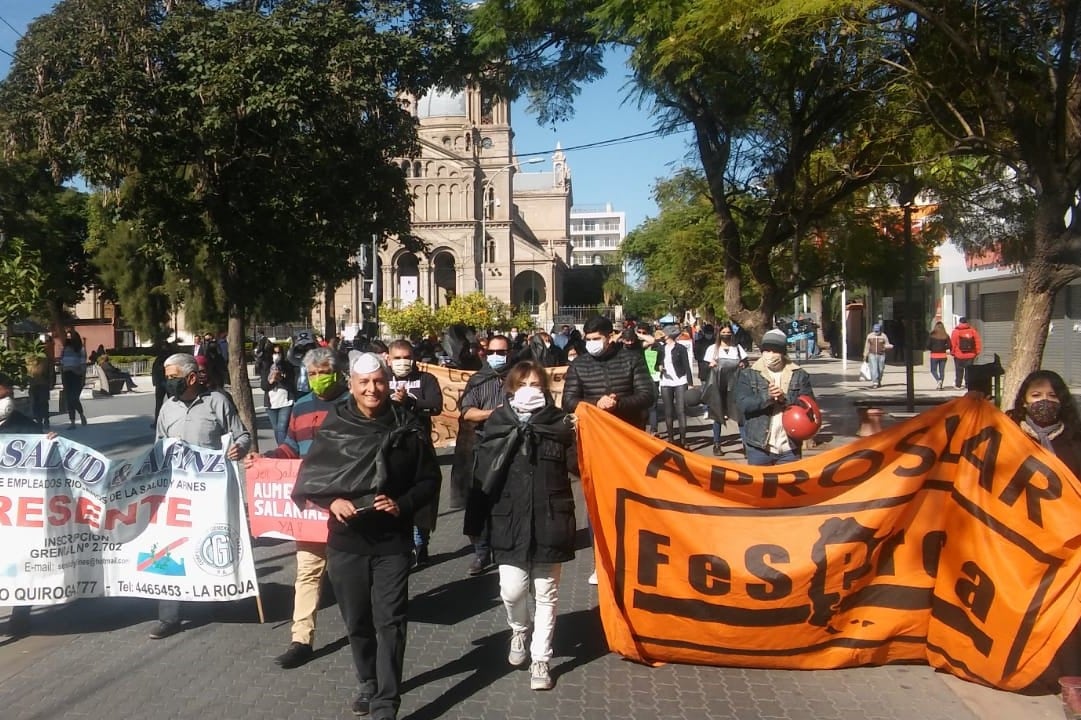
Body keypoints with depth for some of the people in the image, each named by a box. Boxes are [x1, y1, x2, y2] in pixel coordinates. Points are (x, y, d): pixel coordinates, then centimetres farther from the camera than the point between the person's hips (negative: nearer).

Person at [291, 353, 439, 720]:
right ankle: (368, 684, 38)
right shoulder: (333, 425, -4)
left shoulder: (407, 426, -5)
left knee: (390, 621, -2)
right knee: (357, 620, 16)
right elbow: (309, 476, 2)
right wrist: (332, 501, -16)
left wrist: (404, 504, -16)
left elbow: (429, 478, 1)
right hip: (346, 539, 2)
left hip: (393, 540, -2)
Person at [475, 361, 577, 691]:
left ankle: (540, 660, 25)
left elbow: (576, 465, -5)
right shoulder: (498, 423, -1)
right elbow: (485, 470, -6)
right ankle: (519, 631, 32)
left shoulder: (559, 422, -1)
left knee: (546, 591, 9)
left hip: (549, 518, 0)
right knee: (512, 589, -3)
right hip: (511, 518, 0)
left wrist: (575, 439, -15)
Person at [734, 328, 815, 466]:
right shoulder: (748, 375, 2)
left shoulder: (800, 375, 5)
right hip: (758, 447, -1)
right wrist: (766, 396, -23)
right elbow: (743, 404, -9)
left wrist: (785, 399, -18)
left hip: (790, 447, 1)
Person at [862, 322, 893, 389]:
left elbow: (887, 345, 3)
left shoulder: (884, 336, 0)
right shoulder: (869, 336, 3)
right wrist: (865, 356, 8)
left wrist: (890, 346, -22)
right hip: (872, 355, 0)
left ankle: (879, 382, 23)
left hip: (881, 355, 0)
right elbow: (867, 346, 9)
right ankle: (874, 382, -15)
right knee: (874, 369, -12)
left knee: (880, 369, 6)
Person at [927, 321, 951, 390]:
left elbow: (928, 346, -9)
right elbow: (949, 346, -4)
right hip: (943, 355, 2)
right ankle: (940, 385, 8)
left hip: (934, 355, -2)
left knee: (933, 370, 9)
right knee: (942, 371, 11)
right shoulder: (946, 336, -1)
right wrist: (943, 348, 13)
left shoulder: (931, 335, -6)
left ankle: (938, 380, -16)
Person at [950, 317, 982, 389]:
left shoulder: (955, 331, -5)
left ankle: (958, 385, 10)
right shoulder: (972, 330, 2)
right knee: (969, 370, 8)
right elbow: (978, 342, 2)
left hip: (959, 355, -2)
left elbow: (953, 343, -6)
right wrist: (977, 352, 9)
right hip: (970, 355, 2)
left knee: (959, 370, 7)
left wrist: (952, 352, 5)